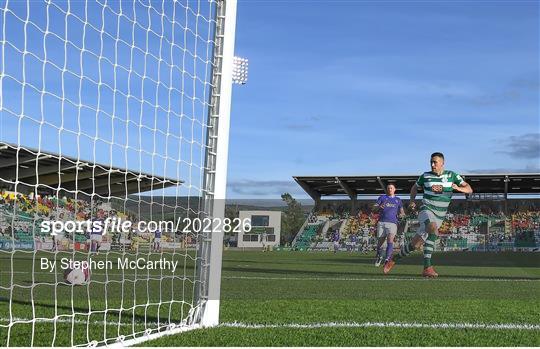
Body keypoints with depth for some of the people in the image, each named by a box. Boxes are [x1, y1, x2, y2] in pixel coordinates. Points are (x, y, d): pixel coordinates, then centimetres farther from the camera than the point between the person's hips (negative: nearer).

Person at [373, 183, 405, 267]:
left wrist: (402, 214, -2)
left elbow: (401, 211, 23)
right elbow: (374, 207, 7)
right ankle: (379, 257, 29)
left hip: (392, 223, 0)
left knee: (390, 239, -21)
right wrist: (379, 206, -16)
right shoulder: (382, 197, 15)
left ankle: (387, 259, -30)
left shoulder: (398, 200, 20)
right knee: (380, 241, 3)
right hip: (381, 222, 0)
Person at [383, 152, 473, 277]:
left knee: (415, 244, -4)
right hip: (426, 209, -3)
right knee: (433, 229, -36)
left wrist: (458, 188, -20)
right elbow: (415, 188, 23)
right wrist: (412, 201, 7)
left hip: (439, 216, 3)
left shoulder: (452, 175, 4)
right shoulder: (425, 176, 3)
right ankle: (427, 267, -36)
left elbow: (469, 189, 1)